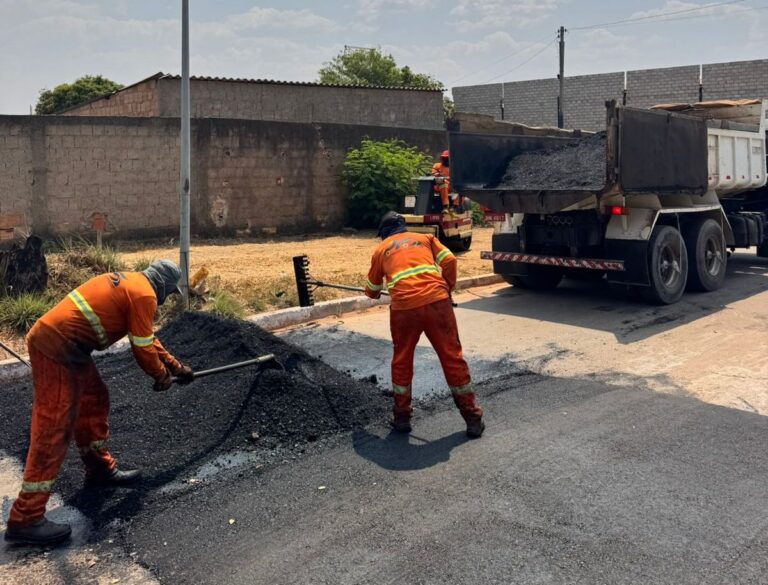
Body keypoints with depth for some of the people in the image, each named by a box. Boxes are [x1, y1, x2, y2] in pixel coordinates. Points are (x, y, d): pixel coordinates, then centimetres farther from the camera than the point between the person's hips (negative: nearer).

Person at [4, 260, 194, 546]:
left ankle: (100, 469, 36)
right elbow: (142, 349, -6)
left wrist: (176, 366, 30)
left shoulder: (130, 283, 20)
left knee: (94, 401, 21)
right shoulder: (143, 295, -9)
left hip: (66, 344, 10)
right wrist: (162, 377, 12)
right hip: (57, 347, -10)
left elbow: (147, 338, 29)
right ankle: (26, 519, -2)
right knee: (53, 430, -7)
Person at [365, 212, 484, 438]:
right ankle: (473, 419, 13)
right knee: (452, 358, 8)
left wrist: (373, 294, 55)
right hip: (436, 302, 1)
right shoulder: (425, 237, 23)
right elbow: (449, 261, 8)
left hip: (404, 307, 0)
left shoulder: (381, 250, 22)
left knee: (402, 360, 18)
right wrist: (448, 289, 22)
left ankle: (402, 417, 25)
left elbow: (372, 289, 32)